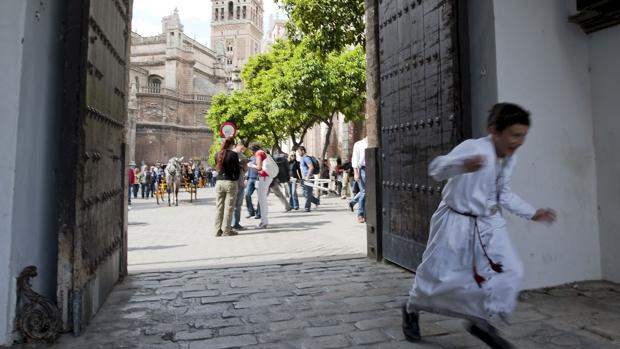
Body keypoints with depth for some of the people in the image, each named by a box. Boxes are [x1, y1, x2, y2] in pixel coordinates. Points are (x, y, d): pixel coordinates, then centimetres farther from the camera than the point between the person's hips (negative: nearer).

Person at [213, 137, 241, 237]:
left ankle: (218, 230, 14)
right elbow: (237, 170, -8)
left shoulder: (217, 154, 6)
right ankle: (226, 231, 6)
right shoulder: (234, 154, -10)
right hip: (230, 183, -5)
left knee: (219, 207, 10)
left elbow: (217, 167, 14)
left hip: (219, 182, 5)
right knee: (229, 207, 2)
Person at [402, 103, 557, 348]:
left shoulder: (509, 159, 4)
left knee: (509, 271, -4)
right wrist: (463, 165, -56)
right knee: (438, 274, 4)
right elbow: (437, 169, -35)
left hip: (488, 224, 7)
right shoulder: (473, 148, -22)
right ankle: (412, 310, 33)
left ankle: (482, 322, 16)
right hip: (456, 223, -7)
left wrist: (532, 213, 17)